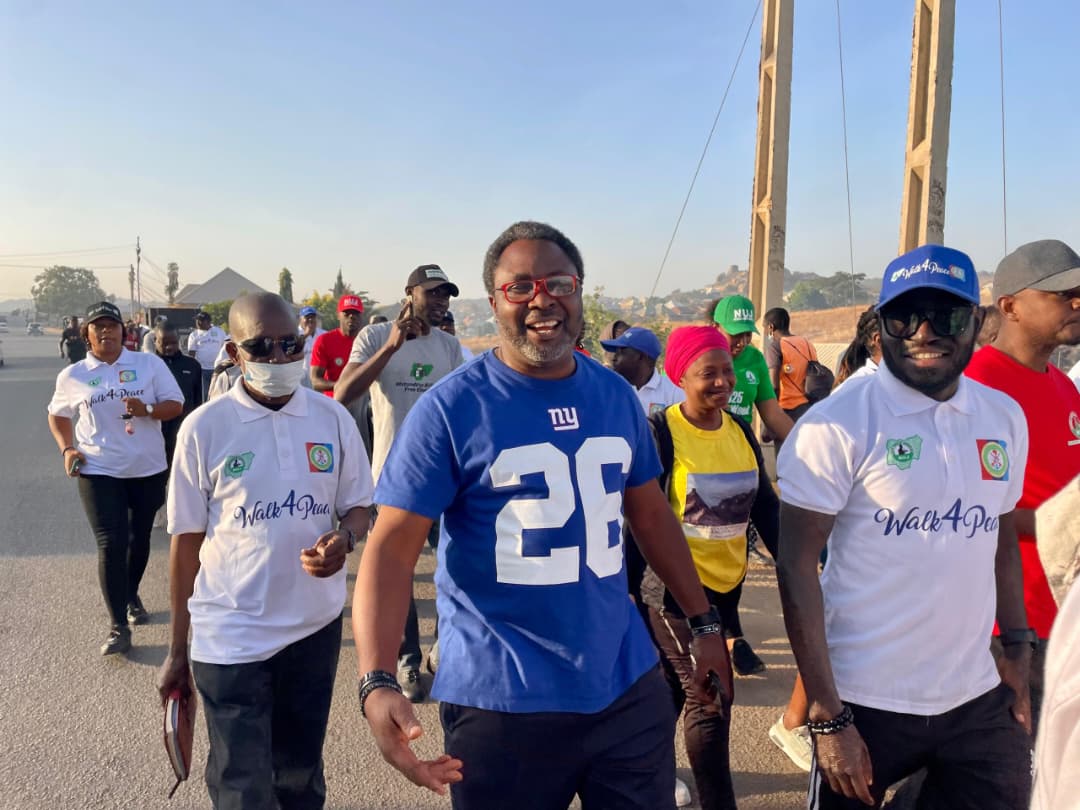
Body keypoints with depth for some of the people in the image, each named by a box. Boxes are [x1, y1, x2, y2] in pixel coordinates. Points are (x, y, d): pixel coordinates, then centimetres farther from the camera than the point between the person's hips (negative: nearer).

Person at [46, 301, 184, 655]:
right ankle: (118, 626, -2)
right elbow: (58, 415, 16)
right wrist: (68, 449, 0)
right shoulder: (72, 376, 1)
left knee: (139, 539, 16)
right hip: (98, 471, -1)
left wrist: (146, 409, -23)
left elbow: (175, 404, -3)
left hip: (147, 469, 1)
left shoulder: (149, 363, -2)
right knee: (111, 544, -8)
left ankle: (131, 596, 40)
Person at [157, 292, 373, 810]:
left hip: (316, 626, 3)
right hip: (230, 637, -2)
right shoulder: (204, 428, -9)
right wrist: (177, 649, 2)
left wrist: (344, 539, -20)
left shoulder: (333, 419, -4)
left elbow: (357, 507, 5)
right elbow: (186, 541, -3)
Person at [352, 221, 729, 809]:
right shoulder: (450, 408, -12)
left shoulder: (617, 396, 3)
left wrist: (702, 622, 14)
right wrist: (376, 683, -27)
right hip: (501, 701, -4)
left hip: (628, 685, 4)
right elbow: (392, 547, -15)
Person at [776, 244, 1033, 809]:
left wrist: (1018, 649, 12)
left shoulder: (1006, 418, 3)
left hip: (979, 698, 5)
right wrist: (827, 717, -15)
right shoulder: (839, 424, -15)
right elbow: (796, 566, -15)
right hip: (867, 702, -5)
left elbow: (1002, 541, 15)